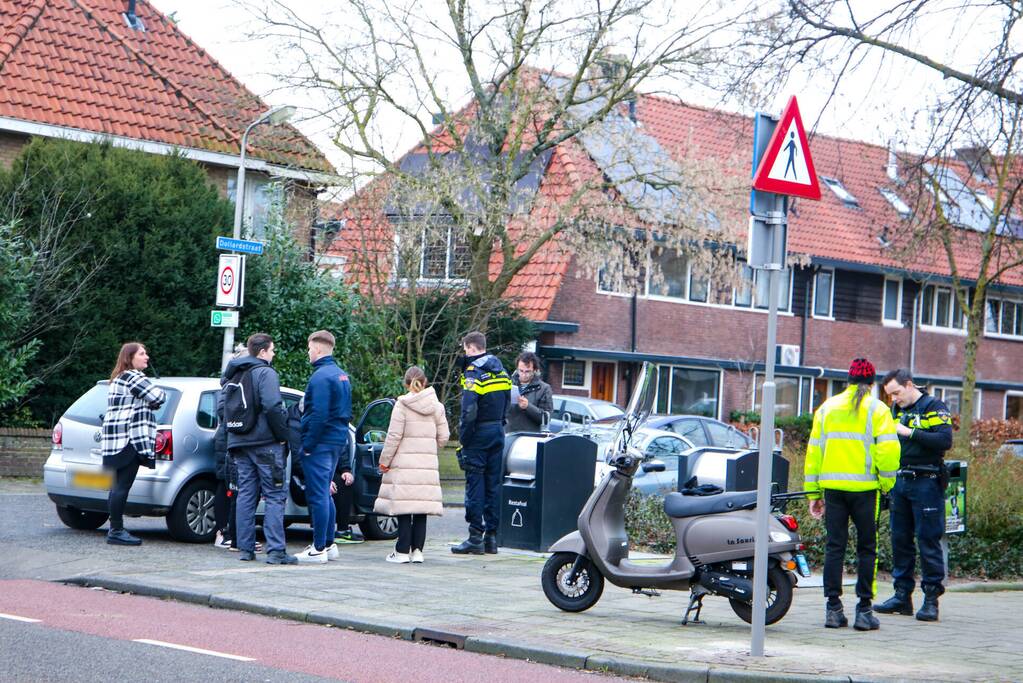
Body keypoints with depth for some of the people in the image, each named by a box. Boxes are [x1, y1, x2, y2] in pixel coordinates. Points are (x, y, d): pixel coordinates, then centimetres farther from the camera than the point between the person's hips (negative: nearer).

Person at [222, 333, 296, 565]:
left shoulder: (232, 376, 15)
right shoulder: (265, 373, -8)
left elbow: (221, 408, 13)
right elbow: (273, 406, -20)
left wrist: (234, 431, 17)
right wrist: (283, 434, -11)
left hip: (239, 443, 7)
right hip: (265, 443, -7)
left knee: (246, 495, 10)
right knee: (275, 496, -5)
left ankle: (245, 549, 9)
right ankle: (275, 550, -11)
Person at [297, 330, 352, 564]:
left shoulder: (321, 376, -15)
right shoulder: (342, 376, 15)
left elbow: (318, 415, -23)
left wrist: (308, 445, -16)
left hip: (320, 444, -9)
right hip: (338, 441, 9)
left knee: (317, 495, -6)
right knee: (325, 494, 17)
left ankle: (319, 550, -4)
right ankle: (329, 545, 21)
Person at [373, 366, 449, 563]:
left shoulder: (402, 405, -6)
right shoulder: (437, 406, 7)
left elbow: (394, 435, -8)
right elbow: (443, 437, 8)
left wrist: (384, 460, 1)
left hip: (404, 463, -4)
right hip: (428, 464, 4)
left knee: (404, 509, -2)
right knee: (421, 511, 7)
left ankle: (402, 551, -1)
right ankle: (417, 550, 6)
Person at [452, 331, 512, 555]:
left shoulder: (473, 373, -13)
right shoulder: (501, 370, 11)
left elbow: (469, 411, -20)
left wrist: (463, 439, -13)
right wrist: (500, 426, 18)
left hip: (479, 435, -7)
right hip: (498, 433, 7)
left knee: (475, 484, -3)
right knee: (493, 484, 10)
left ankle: (476, 537, -4)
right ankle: (491, 535, 12)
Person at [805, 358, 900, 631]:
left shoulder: (827, 408, 12)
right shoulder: (877, 409, -1)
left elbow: (813, 450, 12)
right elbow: (888, 450, -11)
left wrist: (813, 493, 15)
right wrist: (886, 483, 2)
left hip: (833, 487, 3)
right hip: (865, 488, -3)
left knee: (834, 547, 6)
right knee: (866, 549, 4)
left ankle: (833, 609, 4)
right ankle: (864, 611, 1)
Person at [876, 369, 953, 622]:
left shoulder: (933, 407, -5)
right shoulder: (896, 409, 15)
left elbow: (945, 440, -18)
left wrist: (910, 432, -20)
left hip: (926, 483, -7)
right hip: (899, 482, 7)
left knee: (928, 541, -5)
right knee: (900, 539, 9)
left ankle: (931, 598, -1)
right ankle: (902, 595, 16)